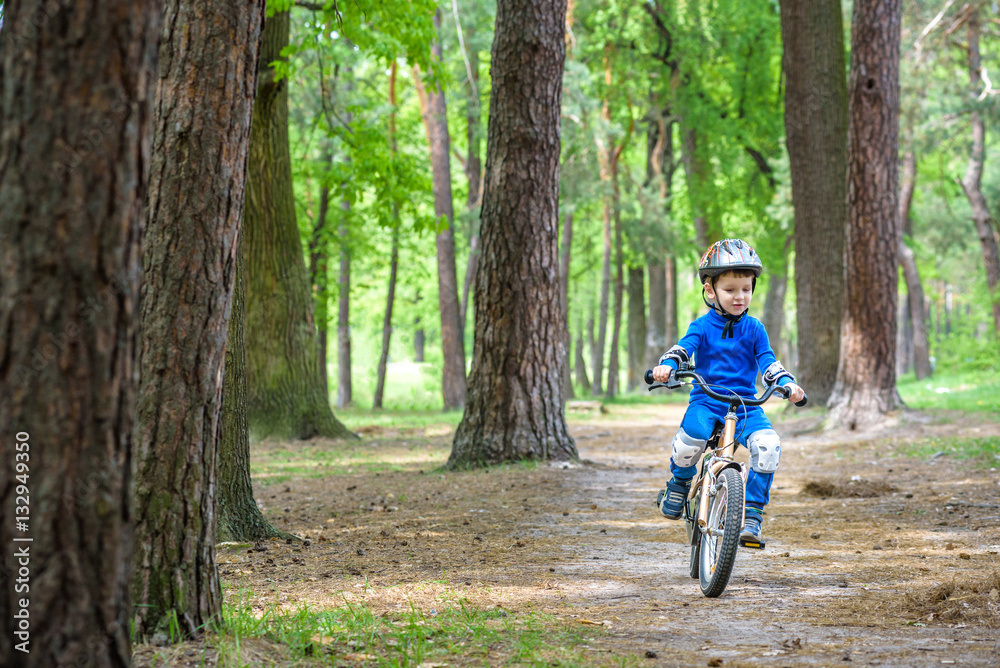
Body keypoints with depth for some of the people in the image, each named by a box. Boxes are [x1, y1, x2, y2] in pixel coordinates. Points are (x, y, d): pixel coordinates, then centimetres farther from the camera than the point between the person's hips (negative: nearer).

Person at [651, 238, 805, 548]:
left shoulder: (754, 329, 8)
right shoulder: (703, 326, 3)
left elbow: (768, 362, 1)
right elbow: (683, 348, -12)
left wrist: (787, 383, -19)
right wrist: (666, 366, -35)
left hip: (745, 404, 2)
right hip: (706, 400, -2)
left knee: (768, 445, -27)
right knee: (690, 438, -34)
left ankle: (751, 515, -15)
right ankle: (679, 483, 2)